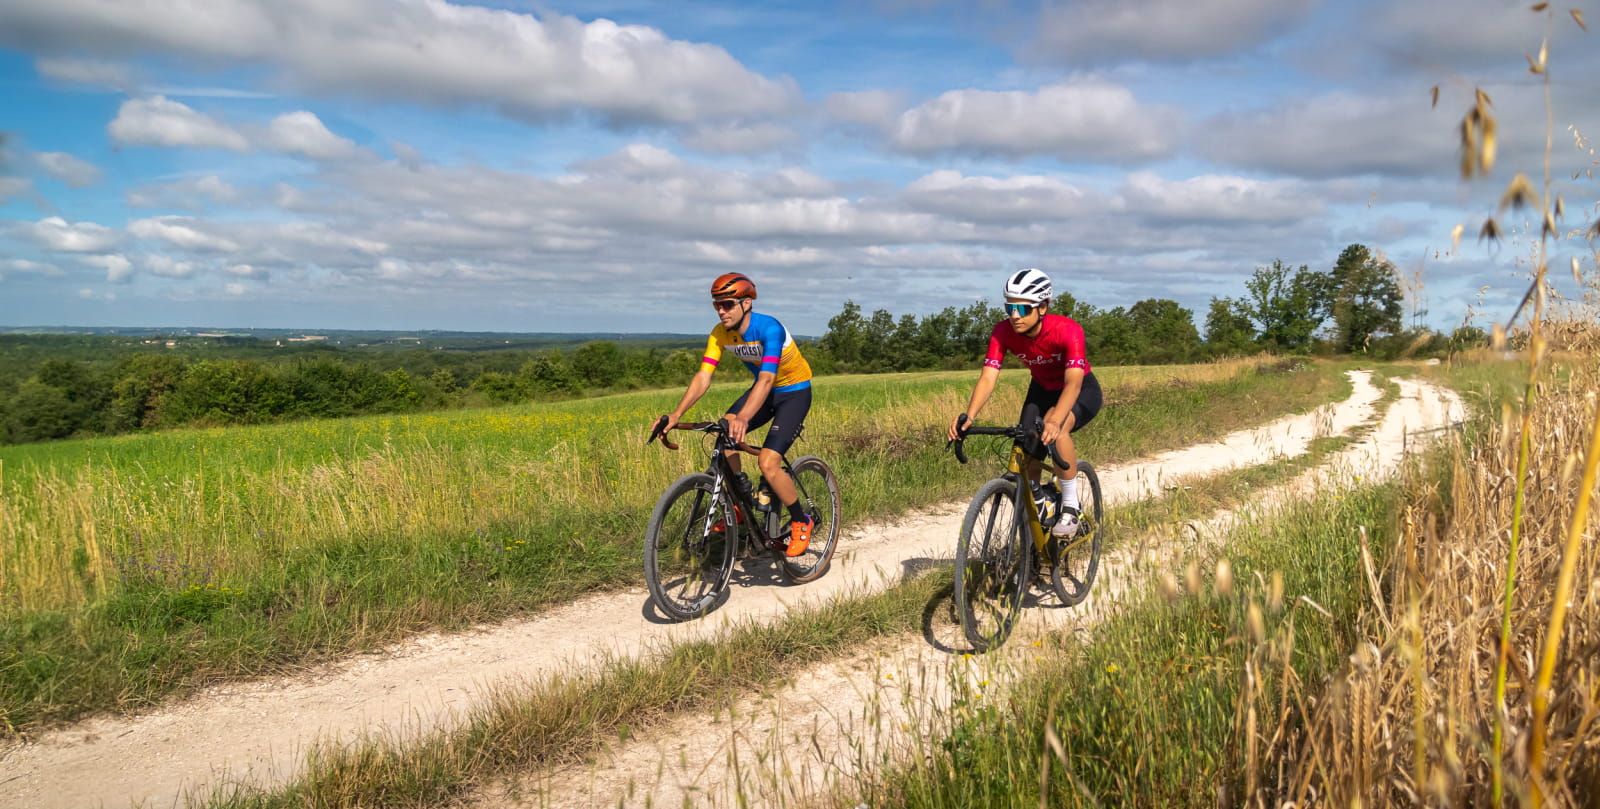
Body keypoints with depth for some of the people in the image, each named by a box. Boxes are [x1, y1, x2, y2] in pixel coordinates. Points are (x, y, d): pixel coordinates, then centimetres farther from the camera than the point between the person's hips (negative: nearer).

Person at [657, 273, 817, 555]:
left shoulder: (769, 328, -31)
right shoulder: (720, 333, -12)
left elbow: (766, 379, -43)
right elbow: (703, 377, -18)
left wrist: (743, 418, -58)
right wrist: (676, 414, -32)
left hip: (794, 392, -7)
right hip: (765, 388, 7)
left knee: (767, 463, -20)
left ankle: (801, 522, 3)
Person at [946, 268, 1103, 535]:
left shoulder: (1067, 330, -34)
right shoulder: (1003, 332, -22)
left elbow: (1073, 382, -45)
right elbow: (988, 377, -31)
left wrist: (1054, 421, -63)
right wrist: (968, 417, -49)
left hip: (1083, 391, -5)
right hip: (1042, 390, 5)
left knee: (1056, 429, -34)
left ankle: (1070, 506, -19)